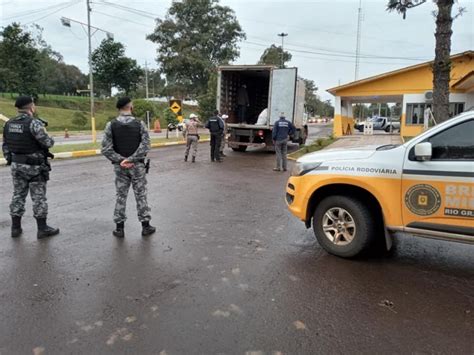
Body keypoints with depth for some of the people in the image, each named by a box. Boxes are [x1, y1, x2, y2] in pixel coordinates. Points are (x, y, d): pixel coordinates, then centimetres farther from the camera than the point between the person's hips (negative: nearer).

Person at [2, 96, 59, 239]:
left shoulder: (9, 124, 6)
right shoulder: (34, 123, -17)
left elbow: (5, 145, 10)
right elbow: (48, 143, -19)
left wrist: (10, 161, 18)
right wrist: (51, 140, 3)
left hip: (16, 165, 7)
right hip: (34, 167, -6)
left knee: (18, 195, 14)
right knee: (39, 197, 1)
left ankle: (16, 228, 20)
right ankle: (42, 229, 8)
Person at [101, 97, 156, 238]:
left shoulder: (111, 125, -3)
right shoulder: (139, 124, -6)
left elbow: (106, 148, -10)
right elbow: (145, 145, -15)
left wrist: (120, 160, -10)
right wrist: (131, 159, -16)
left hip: (120, 166, 1)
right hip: (137, 165, -1)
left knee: (121, 196, 10)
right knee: (141, 196, 8)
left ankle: (119, 228, 15)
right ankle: (145, 226, 14)